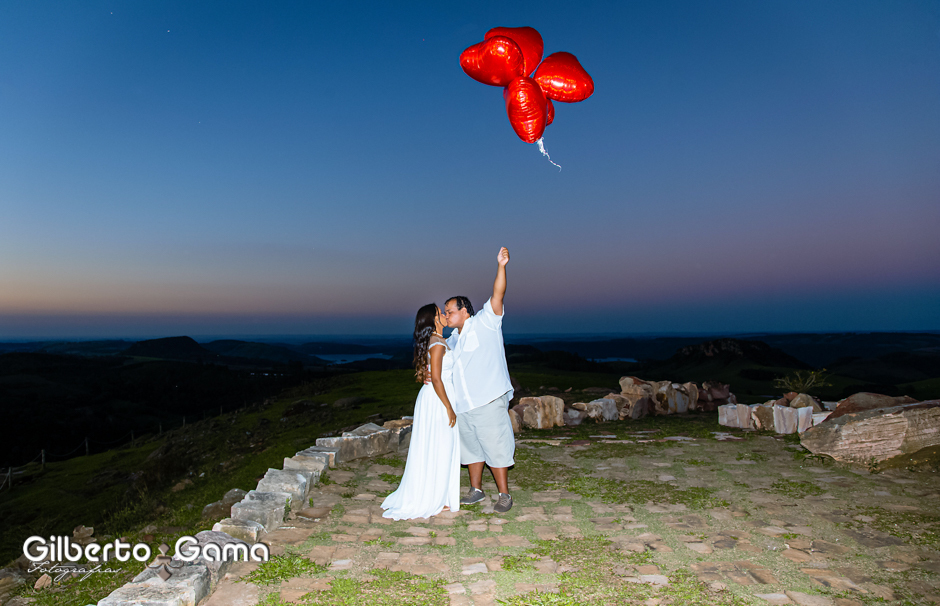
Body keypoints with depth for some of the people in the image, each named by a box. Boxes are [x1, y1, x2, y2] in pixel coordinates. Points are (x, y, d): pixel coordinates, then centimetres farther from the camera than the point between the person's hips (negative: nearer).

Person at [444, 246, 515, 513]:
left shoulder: (484, 323, -4)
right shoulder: (453, 339, 17)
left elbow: (497, 295, -17)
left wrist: (501, 266, -29)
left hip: (489, 402, -7)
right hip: (463, 405, 8)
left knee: (496, 448, -2)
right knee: (472, 448, 17)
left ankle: (504, 494, 11)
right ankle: (476, 490, 31)